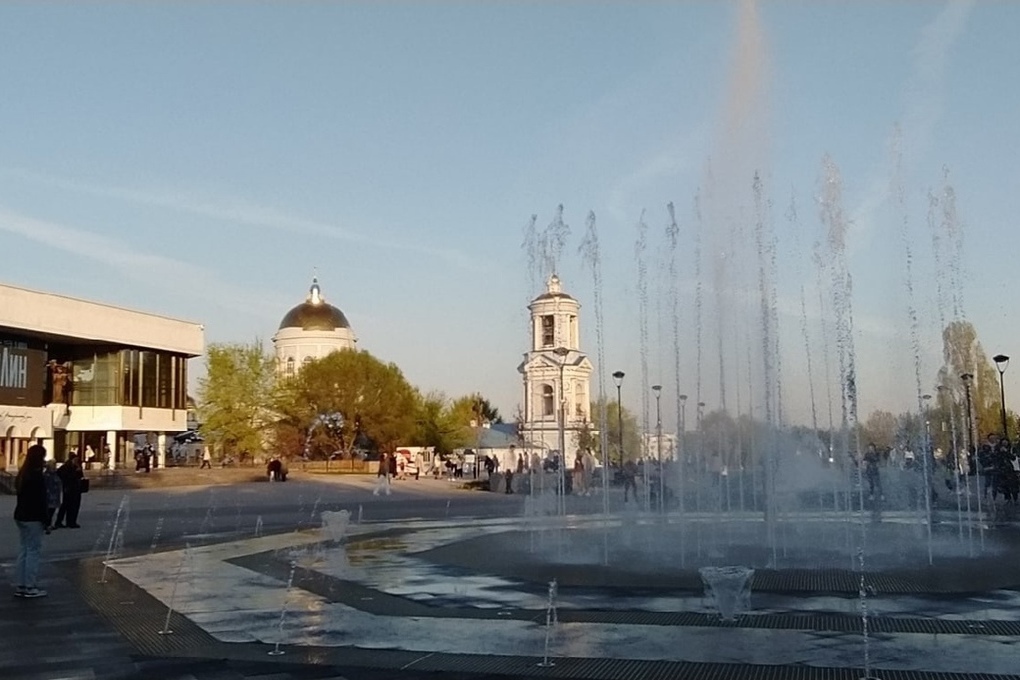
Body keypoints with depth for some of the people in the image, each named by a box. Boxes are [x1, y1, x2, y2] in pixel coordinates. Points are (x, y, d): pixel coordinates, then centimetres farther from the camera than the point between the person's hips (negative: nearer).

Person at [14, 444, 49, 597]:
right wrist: (45, 521, -14)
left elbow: (22, 496, 15)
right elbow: (41, 501, -18)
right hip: (33, 518, -9)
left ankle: (19, 586, 17)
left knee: (23, 550, 13)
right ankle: (30, 587, 1)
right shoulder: (37, 476, -16)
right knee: (33, 550, -2)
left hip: (21, 516, 9)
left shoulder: (23, 475, 11)